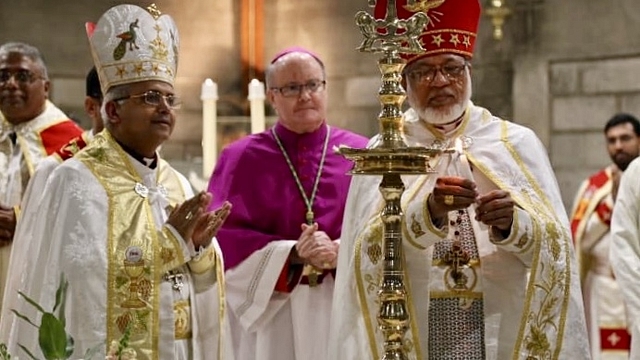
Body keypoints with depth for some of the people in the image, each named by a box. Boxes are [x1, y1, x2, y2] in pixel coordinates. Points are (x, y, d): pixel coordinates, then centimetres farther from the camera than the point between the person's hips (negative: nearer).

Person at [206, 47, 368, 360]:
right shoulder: (241, 159, 3)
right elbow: (225, 237, -5)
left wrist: (340, 253, -19)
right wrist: (292, 254, -16)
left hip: (344, 315, 1)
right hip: (270, 319, -1)